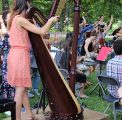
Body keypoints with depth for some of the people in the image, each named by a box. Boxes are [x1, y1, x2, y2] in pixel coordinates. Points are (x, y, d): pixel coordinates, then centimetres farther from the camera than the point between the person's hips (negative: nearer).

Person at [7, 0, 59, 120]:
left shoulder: (15, 19, 15)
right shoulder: (20, 19, -14)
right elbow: (42, 31, -15)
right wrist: (51, 20, 2)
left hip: (17, 55, 9)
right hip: (20, 56, -9)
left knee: (23, 88, 12)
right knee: (20, 89, -5)